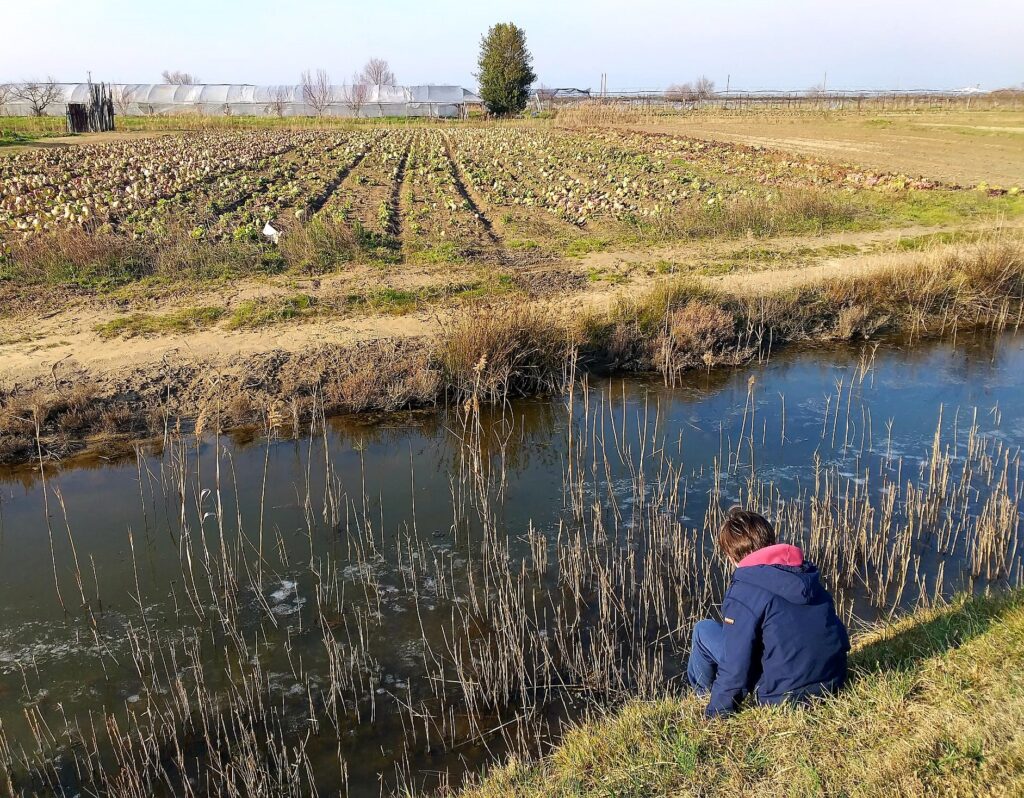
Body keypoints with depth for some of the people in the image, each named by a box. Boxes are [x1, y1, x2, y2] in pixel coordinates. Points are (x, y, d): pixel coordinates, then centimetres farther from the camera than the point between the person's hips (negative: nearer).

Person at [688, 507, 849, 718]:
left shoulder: (742, 592, -16)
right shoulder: (807, 572, 5)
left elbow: (735, 666, -17)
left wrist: (715, 713, -3)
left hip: (785, 696, -7)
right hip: (834, 681, 7)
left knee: (704, 631, 5)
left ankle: (704, 697, 27)